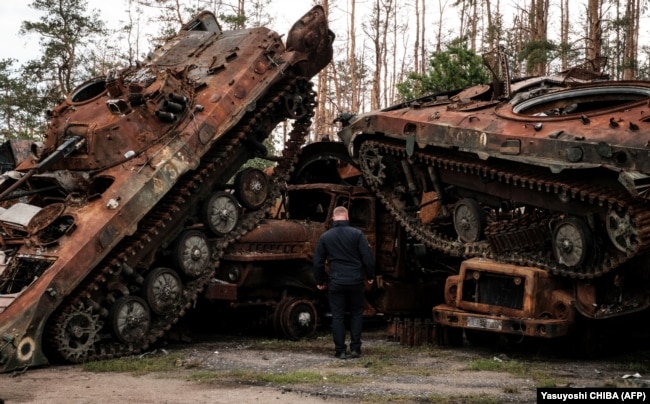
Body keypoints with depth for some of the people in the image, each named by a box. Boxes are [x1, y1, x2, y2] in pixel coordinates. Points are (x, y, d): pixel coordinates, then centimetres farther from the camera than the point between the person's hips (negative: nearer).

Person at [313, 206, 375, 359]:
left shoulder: (325, 237, 2)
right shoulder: (356, 234, -4)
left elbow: (318, 261, 6)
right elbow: (368, 256, -5)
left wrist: (320, 281, 17)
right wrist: (370, 276, 8)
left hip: (336, 283, 0)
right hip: (356, 281, 0)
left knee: (337, 316, 7)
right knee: (356, 313, 14)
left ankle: (340, 350, 5)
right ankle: (355, 348, 10)